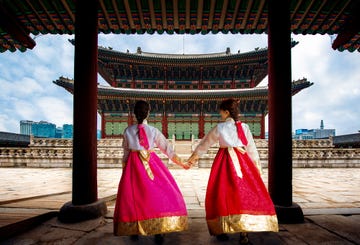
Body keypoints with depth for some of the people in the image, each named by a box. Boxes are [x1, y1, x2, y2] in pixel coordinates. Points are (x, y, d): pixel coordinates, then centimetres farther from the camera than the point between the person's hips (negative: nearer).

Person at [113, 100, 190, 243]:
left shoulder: (128, 131, 4)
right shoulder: (153, 131, -1)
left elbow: (126, 151, 11)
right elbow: (167, 149, 2)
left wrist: (124, 167, 23)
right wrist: (181, 163, 10)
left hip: (133, 165, 2)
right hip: (151, 163, -2)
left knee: (132, 195, 12)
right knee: (159, 193, 3)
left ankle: (134, 230, 20)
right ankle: (159, 231, 0)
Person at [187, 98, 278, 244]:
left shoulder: (219, 127, 1)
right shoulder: (244, 127, 6)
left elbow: (205, 142, 13)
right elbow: (252, 148, 9)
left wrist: (195, 155, 26)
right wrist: (257, 166, 19)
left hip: (225, 161, -2)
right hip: (242, 161, 2)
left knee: (223, 193, 6)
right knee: (245, 193, 5)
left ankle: (223, 230, 14)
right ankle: (244, 231, 4)